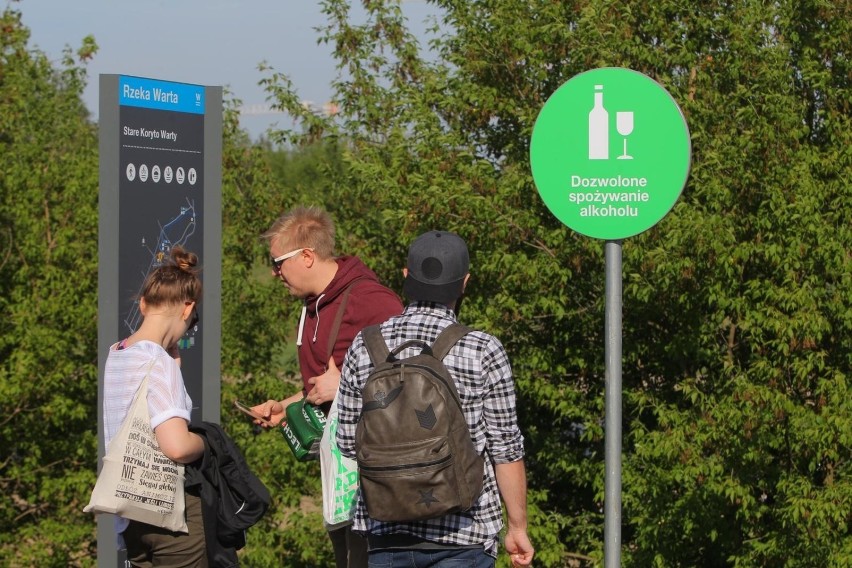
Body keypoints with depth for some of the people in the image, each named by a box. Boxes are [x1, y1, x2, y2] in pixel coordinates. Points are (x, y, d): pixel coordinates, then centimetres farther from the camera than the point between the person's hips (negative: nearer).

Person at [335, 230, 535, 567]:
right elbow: (505, 449, -5)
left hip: (385, 530, 3)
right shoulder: (484, 351, -8)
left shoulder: (365, 346, 0)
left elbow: (348, 442, 6)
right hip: (463, 533, -3)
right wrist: (518, 527, 5)